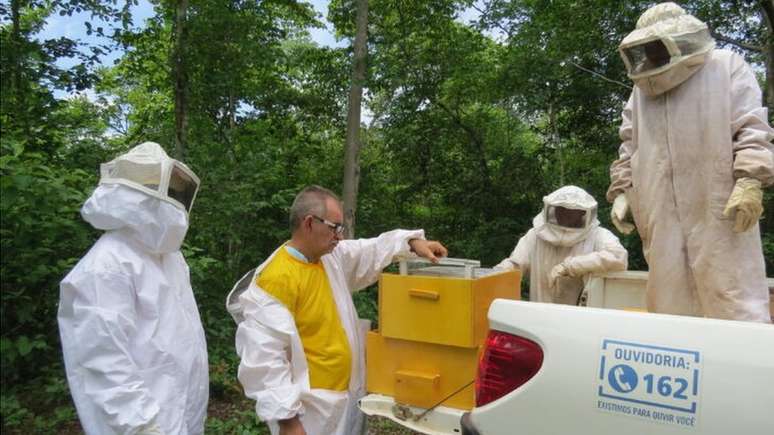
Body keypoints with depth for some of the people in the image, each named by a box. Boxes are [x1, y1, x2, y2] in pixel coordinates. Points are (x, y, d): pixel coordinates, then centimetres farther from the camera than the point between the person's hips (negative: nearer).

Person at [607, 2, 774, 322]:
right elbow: (629, 149, 21)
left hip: (719, 209, -4)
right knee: (667, 300, 4)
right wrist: (621, 192, 9)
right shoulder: (641, 91, 20)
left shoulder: (726, 67, 9)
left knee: (733, 299, -7)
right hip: (661, 216, 4)